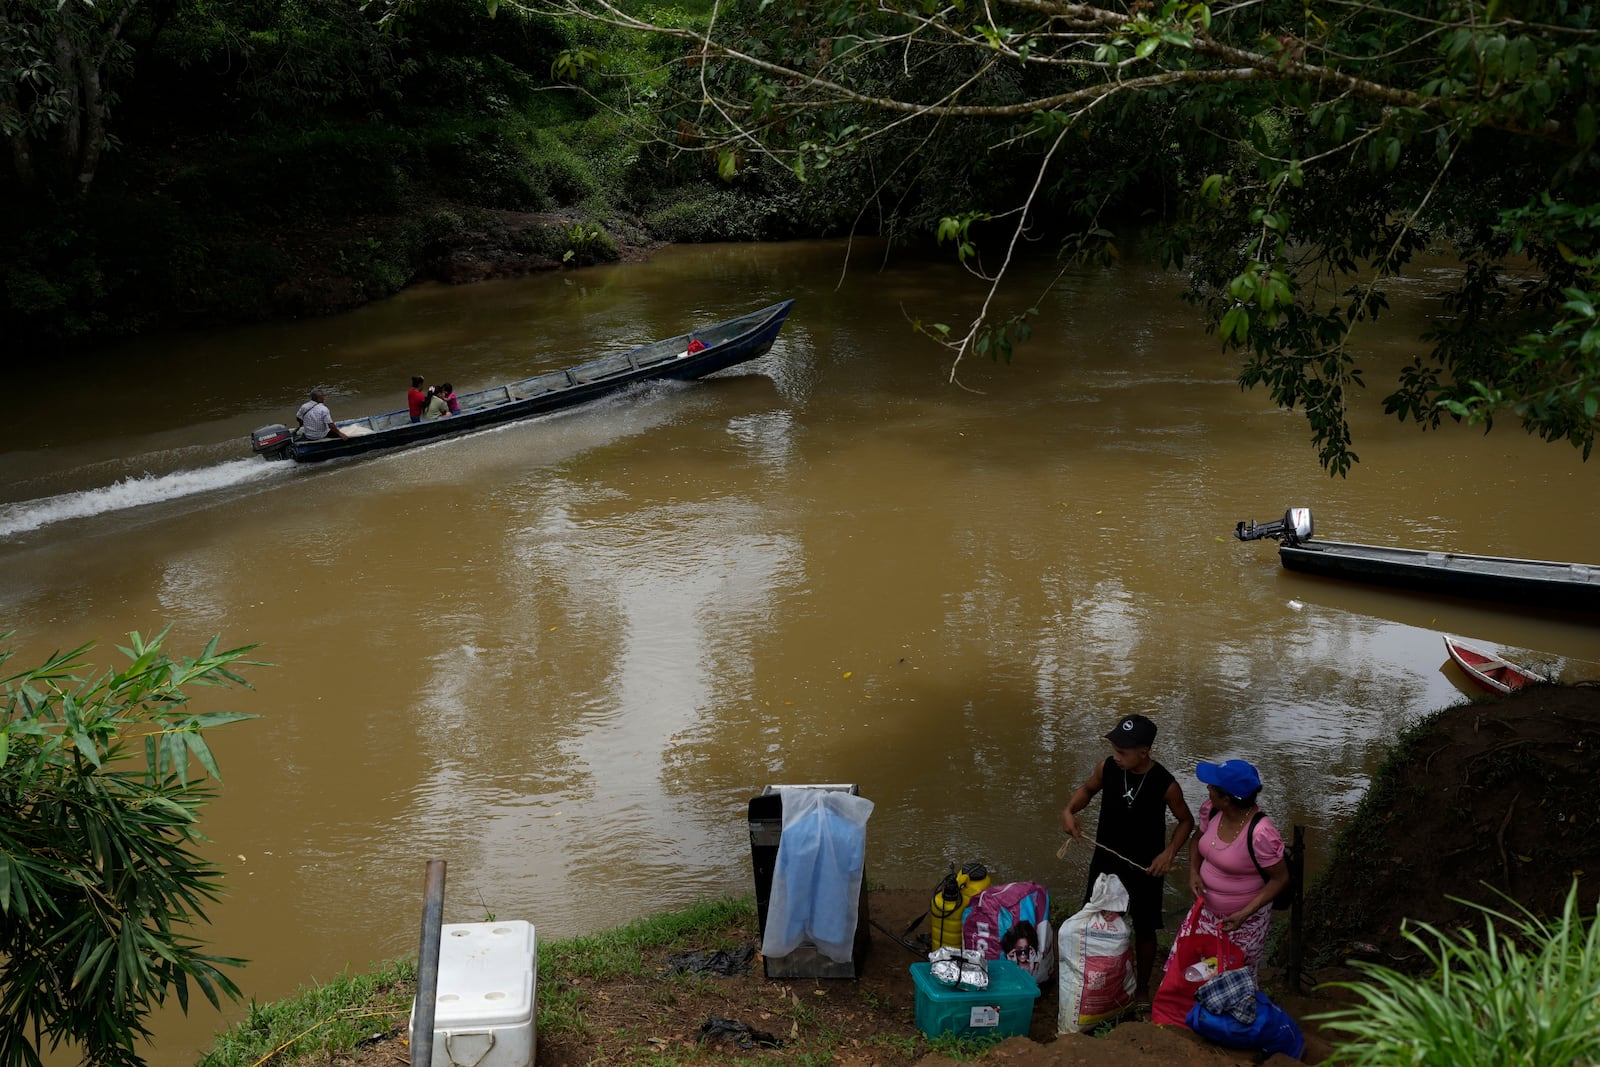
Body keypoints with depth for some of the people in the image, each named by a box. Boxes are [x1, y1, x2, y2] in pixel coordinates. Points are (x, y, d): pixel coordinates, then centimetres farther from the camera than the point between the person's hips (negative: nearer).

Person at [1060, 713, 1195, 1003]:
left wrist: (1169, 853, -19)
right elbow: (1089, 788, 7)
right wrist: (1069, 810, -11)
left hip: (1145, 869, -3)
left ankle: (1142, 988, 36)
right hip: (1105, 862, 3)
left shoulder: (1165, 783, -23)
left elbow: (1186, 821, -6)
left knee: (1144, 931, 14)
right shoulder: (1107, 767, -15)